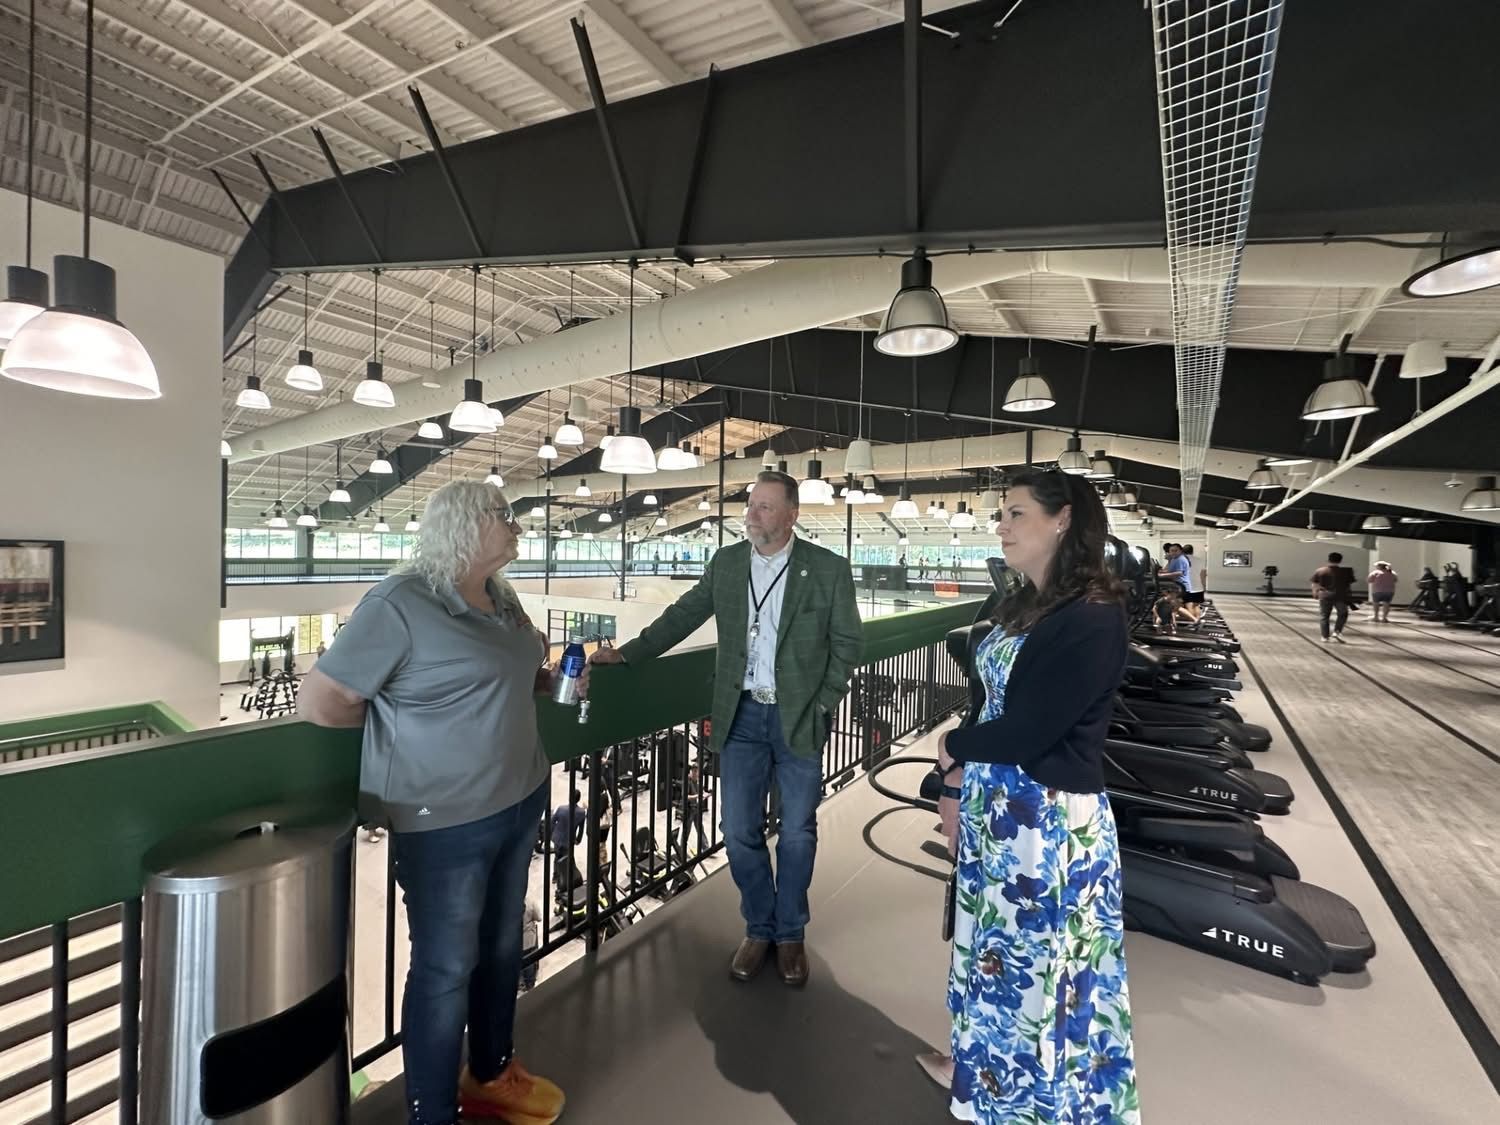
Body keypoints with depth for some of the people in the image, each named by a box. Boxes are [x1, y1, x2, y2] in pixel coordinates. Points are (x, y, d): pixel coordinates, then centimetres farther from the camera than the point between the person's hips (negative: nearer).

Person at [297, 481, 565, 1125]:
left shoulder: (500, 596, 5)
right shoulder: (399, 604, -19)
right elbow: (317, 703, -17)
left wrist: (552, 679, 2)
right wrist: (393, 715, -4)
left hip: (518, 800, 8)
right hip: (446, 820, -8)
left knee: (501, 946, 22)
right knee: (446, 967, 9)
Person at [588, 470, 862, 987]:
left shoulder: (828, 569, -7)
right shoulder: (725, 563, 1)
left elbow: (848, 641, -1)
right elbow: (682, 616, 5)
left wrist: (823, 705, -6)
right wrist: (626, 653, -3)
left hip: (800, 719, -2)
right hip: (743, 716, 2)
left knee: (797, 832, 11)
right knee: (740, 832, 8)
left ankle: (790, 934, 34)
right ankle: (759, 928, 32)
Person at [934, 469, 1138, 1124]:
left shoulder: (1093, 618, -21)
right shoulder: (1023, 607, 5)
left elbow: (1025, 731, -24)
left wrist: (952, 746, -6)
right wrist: (957, 782, 7)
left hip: (1052, 819, -8)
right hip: (994, 807, 8)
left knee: (1042, 960, 11)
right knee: (998, 946, 24)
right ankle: (988, 1071, 47)